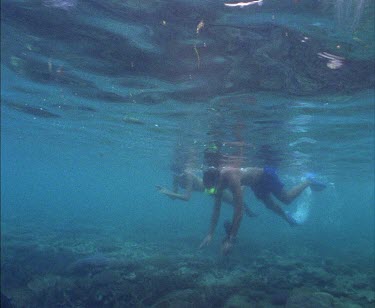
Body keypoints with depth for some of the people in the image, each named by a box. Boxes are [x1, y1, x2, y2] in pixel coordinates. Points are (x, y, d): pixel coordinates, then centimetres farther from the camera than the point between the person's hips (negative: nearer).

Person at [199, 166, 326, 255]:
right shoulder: (218, 181, -22)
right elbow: (216, 210, -12)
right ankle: (286, 217, 52)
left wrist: (231, 240, -45)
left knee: (287, 199, 11)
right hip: (256, 184, 7)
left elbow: (238, 212, -47)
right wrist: (210, 235, -14)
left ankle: (309, 180, 33)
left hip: (266, 176, -6)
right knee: (270, 204, 22)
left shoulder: (231, 178, -45)